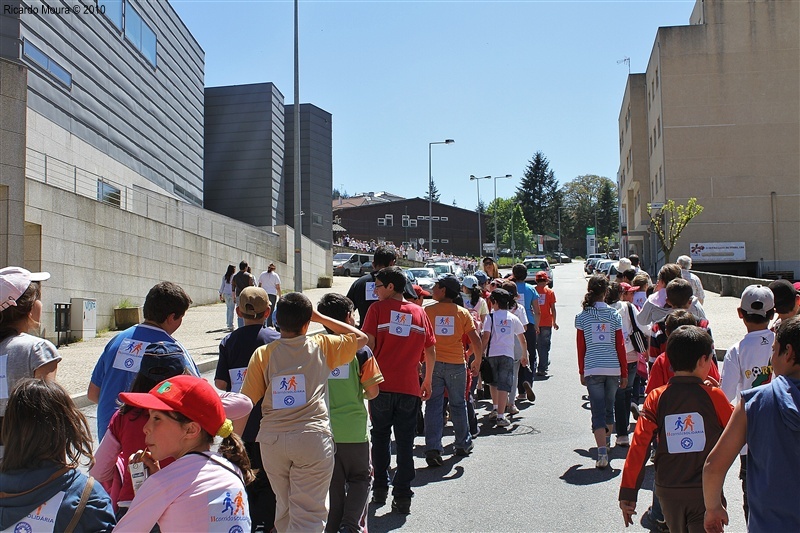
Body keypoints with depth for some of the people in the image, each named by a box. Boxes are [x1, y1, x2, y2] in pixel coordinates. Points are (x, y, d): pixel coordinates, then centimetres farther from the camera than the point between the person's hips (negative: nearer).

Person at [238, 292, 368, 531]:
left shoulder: (263, 354, 2)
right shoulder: (321, 346, 2)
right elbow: (361, 338, 17)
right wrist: (320, 318, 16)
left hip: (272, 439, 3)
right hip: (313, 437, -3)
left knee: (284, 506, 22)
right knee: (308, 514, 0)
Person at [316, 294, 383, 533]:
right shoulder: (360, 351, -11)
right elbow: (372, 391, -8)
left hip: (323, 429, 2)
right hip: (353, 429, -2)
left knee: (333, 482, 16)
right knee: (359, 478, 15)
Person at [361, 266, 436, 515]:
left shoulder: (378, 308, -3)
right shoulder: (419, 312, 6)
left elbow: (368, 343, -10)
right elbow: (431, 352, 7)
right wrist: (428, 380, 19)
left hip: (382, 385, -1)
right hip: (409, 387, 2)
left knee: (380, 438, 16)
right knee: (405, 443, 7)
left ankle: (380, 489, 21)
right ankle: (402, 497, 8)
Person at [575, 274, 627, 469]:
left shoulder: (582, 317, -2)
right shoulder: (614, 315, 1)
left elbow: (581, 347, 2)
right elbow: (620, 346, 3)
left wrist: (582, 372, 12)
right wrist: (624, 373, 9)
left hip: (592, 369, -2)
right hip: (613, 369, 2)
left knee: (598, 412, 0)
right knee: (609, 407, 21)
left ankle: (602, 453, -12)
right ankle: (607, 442, 39)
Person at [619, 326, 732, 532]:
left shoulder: (656, 397, -7)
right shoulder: (714, 396, -10)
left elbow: (639, 444, -11)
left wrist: (627, 492, -7)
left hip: (668, 491, 2)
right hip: (705, 492, -2)